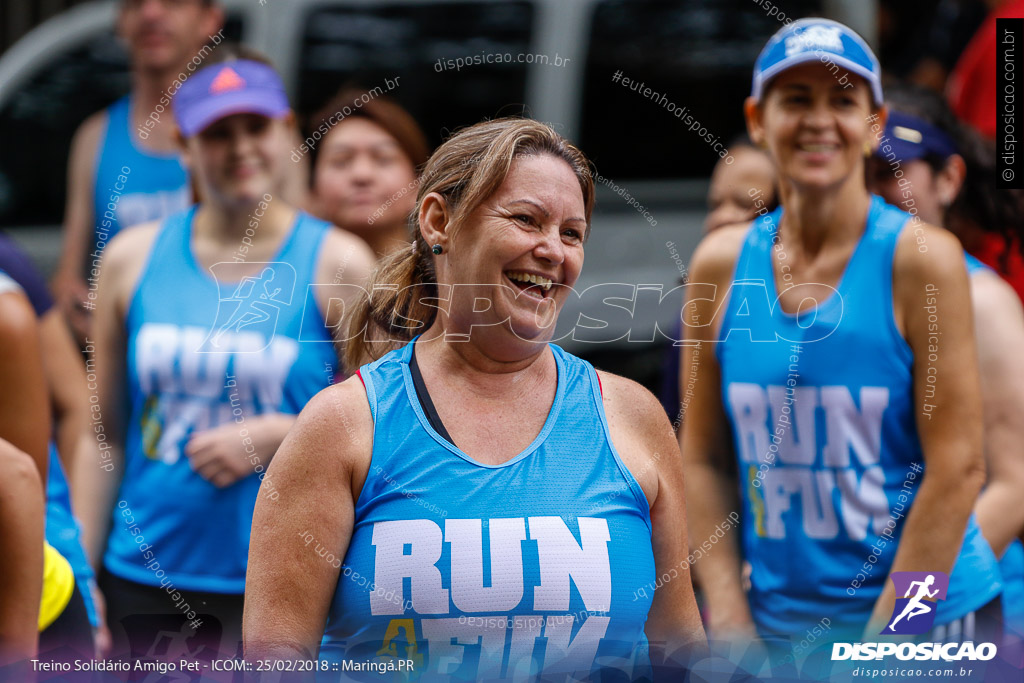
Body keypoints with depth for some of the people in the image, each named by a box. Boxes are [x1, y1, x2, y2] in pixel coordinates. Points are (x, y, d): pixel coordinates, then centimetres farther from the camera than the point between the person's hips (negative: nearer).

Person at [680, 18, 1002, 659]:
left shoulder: (922, 257, -7)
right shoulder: (720, 264, 3)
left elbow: (959, 467, -10)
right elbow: (703, 459, 6)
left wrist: (879, 641, -12)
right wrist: (730, 624, -2)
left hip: (927, 624, -3)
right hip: (773, 624, 3)